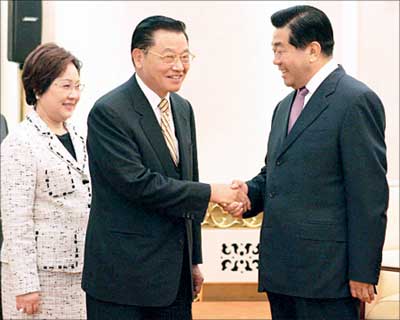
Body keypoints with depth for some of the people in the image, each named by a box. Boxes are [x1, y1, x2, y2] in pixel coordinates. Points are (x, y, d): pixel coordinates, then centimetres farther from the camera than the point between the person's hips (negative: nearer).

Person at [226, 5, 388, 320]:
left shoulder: (356, 100, -10)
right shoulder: (285, 107, 18)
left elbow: (369, 196, -13)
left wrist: (362, 273, -15)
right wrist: (250, 193, 2)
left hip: (325, 273, -8)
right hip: (280, 270, 8)